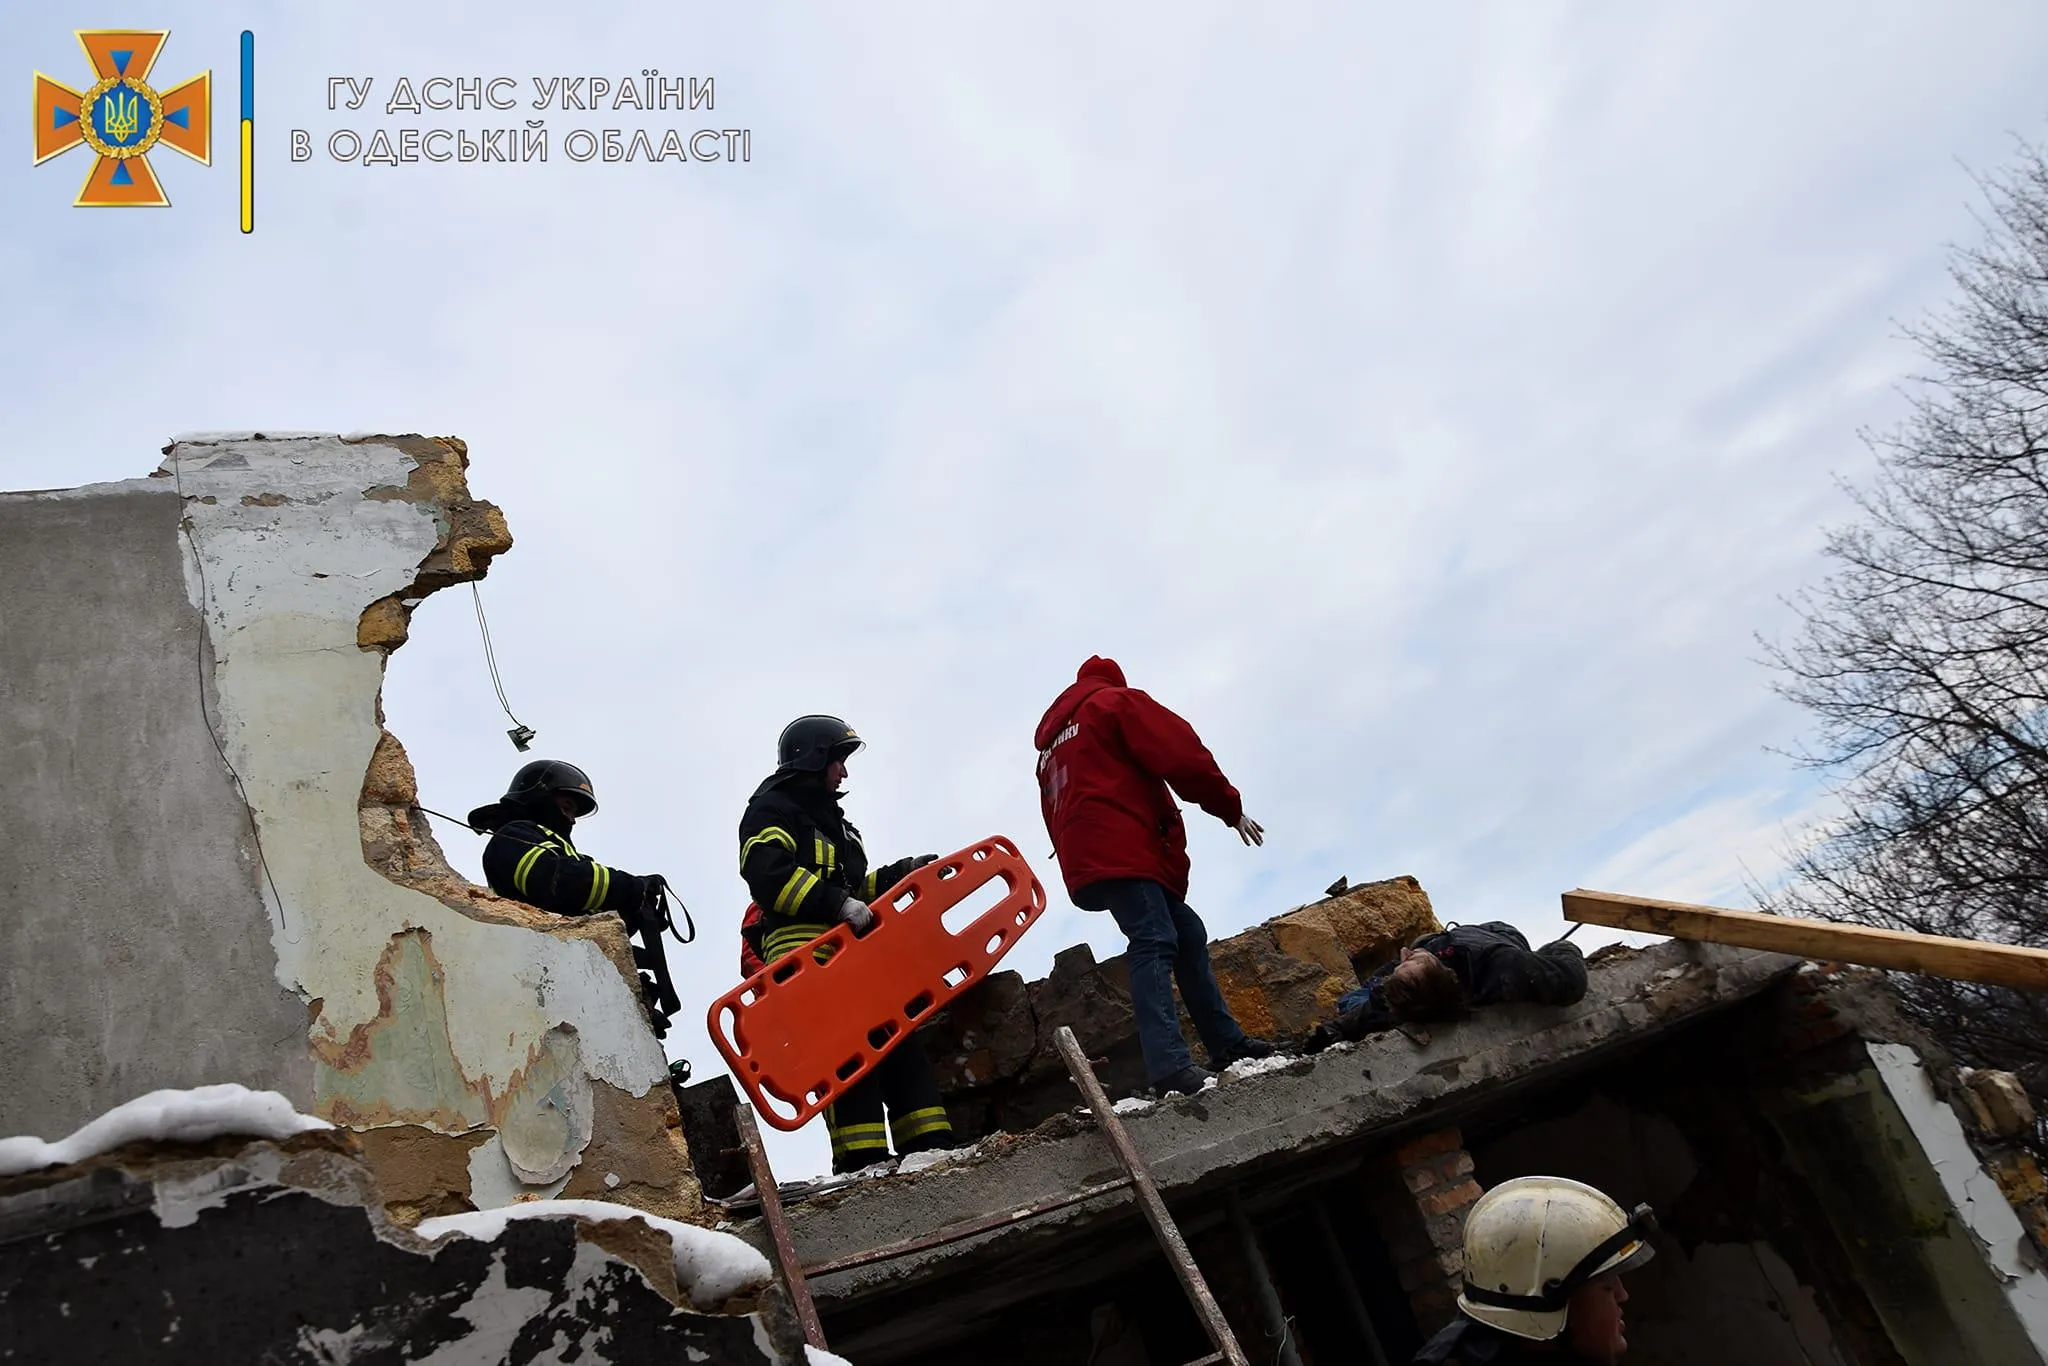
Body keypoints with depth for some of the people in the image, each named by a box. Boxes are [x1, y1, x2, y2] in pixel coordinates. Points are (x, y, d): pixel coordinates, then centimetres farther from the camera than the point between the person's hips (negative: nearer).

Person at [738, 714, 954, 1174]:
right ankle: (863, 1163, -24)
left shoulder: (830, 819, 31)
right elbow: (766, 873, -17)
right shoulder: (772, 808, 2)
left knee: (899, 1048, 3)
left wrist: (901, 872, 17)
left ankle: (931, 1150, 3)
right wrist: (838, 903, -24)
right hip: (804, 952, -9)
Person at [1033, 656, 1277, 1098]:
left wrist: (1081, 867, 16)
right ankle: (1170, 1066, -35)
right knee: (1155, 944, -20)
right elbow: (1181, 754, -4)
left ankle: (1226, 1043, 15)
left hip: (1088, 858, 9)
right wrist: (1231, 808, 4)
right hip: (1122, 850, -8)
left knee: (1187, 934, 14)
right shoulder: (1115, 701, 9)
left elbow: (1056, 817, 23)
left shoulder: (1052, 749, 33)